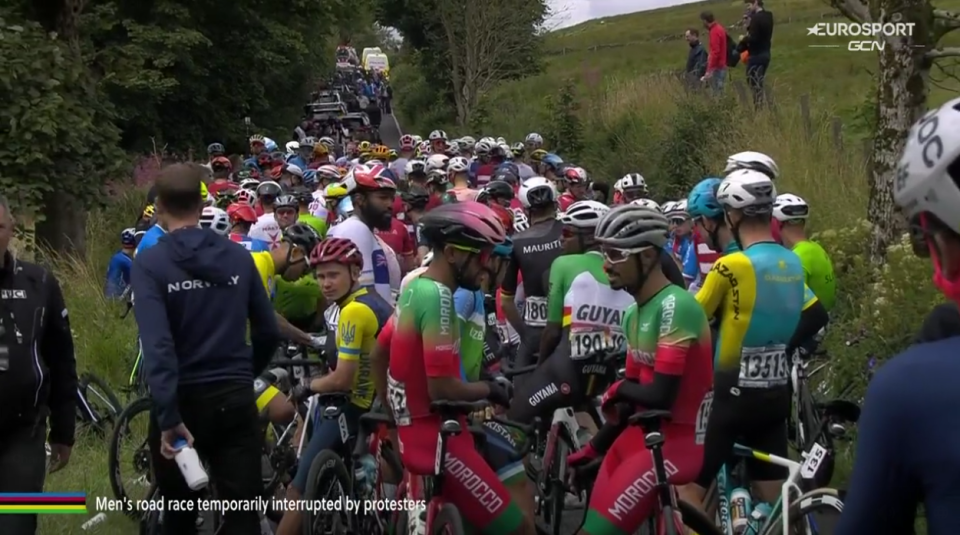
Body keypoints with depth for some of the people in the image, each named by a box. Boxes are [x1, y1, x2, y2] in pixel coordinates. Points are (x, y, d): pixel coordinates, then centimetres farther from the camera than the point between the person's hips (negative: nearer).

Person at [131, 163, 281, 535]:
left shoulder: (150, 264, -9)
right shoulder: (239, 256, 2)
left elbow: (157, 347, -20)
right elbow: (268, 333, 8)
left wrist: (168, 416, -22)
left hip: (182, 400, -2)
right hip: (235, 399, 2)